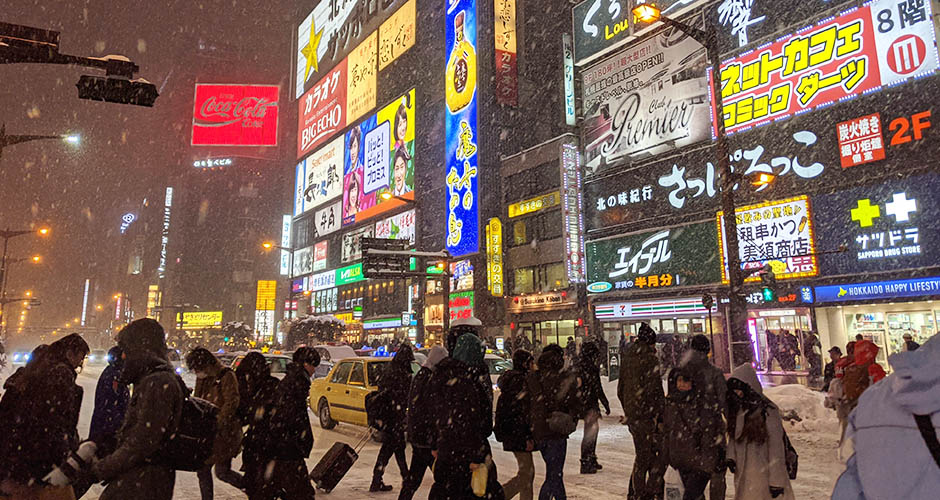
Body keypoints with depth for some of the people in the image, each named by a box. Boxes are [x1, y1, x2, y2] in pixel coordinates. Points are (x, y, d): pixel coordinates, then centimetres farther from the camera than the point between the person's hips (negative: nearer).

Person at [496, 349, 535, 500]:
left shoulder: (508, 379, 13)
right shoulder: (523, 380, -16)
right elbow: (524, 410, -20)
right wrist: (528, 437, -19)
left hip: (509, 430, 10)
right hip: (520, 433, -10)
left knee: (528, 472, 16)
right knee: (526, 474, -2)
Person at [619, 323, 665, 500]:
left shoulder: (627, 358, 11)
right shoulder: (650, 358, -11)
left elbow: (620, 389, 16)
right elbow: (655, 390, -16)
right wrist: (660, 416, -11)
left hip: (632, 414, 7)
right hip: (647, 414, -7)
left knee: (642, 455, 15)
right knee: (661, 452, 4)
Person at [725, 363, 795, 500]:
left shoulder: (767, 411, -18)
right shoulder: (736, 409, 2)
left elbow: (776, 447, -15)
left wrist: (776, 480, -13)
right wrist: (731, 456, -1)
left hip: (763, 473, -6)